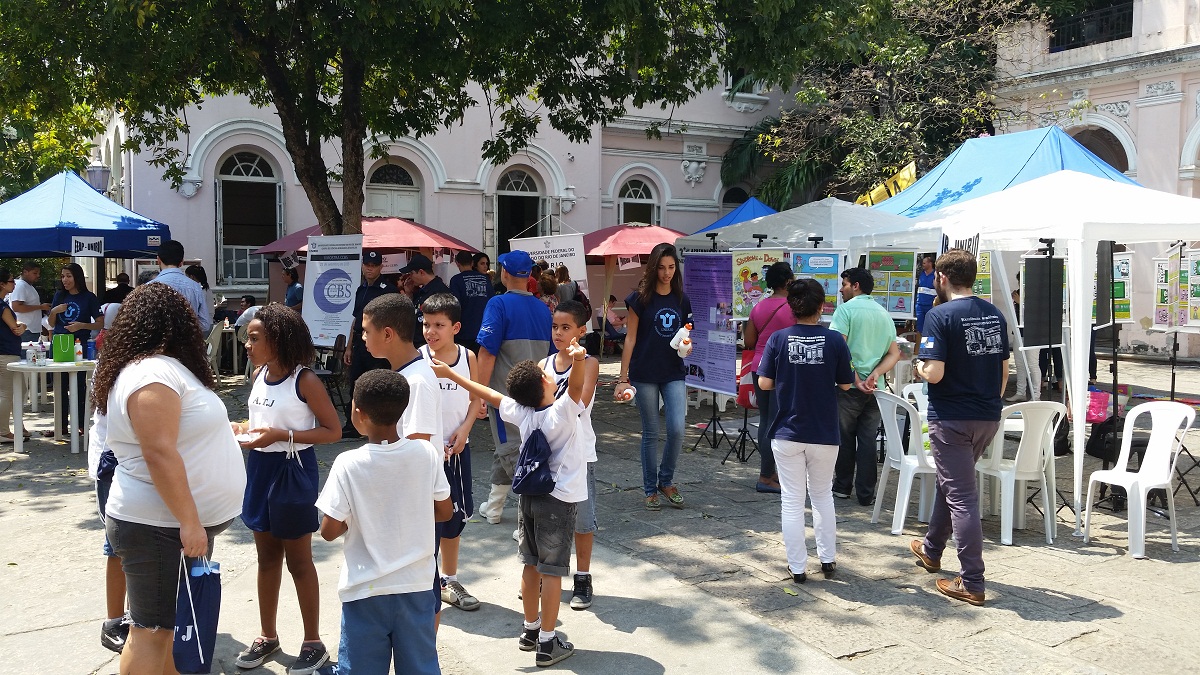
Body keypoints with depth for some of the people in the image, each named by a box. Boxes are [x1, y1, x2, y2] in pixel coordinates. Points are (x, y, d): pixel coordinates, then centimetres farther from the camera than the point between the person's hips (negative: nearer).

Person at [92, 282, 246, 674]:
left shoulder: (162, 368, 13)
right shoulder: (154, 373, -19)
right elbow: (159, 454, -26)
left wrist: (221, 445, 37)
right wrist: (189, 523, -26)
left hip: (177, 522, 10)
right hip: (159, 527, -10)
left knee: (175, 623, 17)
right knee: (152, 628, 1)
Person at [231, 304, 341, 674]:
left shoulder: (305, 380, -17)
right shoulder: (258, 374, 4)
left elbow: (333, 431, -17)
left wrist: (282, 435, -24)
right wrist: (239, 427, -3)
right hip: (259, 467, 7)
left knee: (298, 560, 4)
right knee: (267, 557, 17)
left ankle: (313, 642, 19)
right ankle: (267, 635, 32)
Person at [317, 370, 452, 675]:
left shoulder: (349, 464, -16)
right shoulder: (427, 454, -9)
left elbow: (329, 531, -13)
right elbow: (444, 512, 2)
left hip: (366, 592, -2)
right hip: (417, 586, 3)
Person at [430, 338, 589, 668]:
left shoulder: (520, 411, -3)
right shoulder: (561, 412, -20)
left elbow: (488, 394, 8)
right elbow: (575, 386, -38)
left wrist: (450, 373, 20)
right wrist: (578, 361, -59)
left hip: (529, 496, 6)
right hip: (559, 500, -6)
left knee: (532, 565, 16)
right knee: (552, 571, 0)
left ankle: (530, 631, 28)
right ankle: (548, 644, 6)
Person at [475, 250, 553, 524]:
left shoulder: (499, 304, -12)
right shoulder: (543, 309, 6)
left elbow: (487, 353, -17)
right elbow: (552, 354, 14)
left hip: (506, 393, -6)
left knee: (513, 453, -1)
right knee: (505, 450, 20)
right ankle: (493, 507, 32)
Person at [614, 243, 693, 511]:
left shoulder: (682, 299, 7)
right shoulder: (640, 298, -4)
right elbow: (630, 338, -5)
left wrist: (687, 347, -6)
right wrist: (623, 378, -9)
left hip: (674, 373, 3)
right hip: (645, 375, -3)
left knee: (677, 430, -7)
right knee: (651, 433, 4)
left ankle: (666, 481, 16)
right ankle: (650, 490, 18)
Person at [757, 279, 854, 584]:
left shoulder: (778, 339, -8)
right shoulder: (834, 340, -8)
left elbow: (765, 383, -6)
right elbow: (845, 384, 0)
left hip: (787, 433, -1)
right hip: (824, 434, 1)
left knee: (792, 501, 8)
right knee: (823, 495, 21)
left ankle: (797, 567, 13)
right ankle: (828, 559, 27)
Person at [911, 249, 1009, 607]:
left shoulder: (940, 316, -15)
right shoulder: (995, 314, 6)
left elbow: (935, 373, -21)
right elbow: (1005, 369, 12)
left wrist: (919, 367, 0)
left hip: (952, 418, -7)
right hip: (989, 417, 7)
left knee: (961, 496, -1)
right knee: (949, 481, 24)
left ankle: (972, 582, 4)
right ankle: (932, 550, 41)